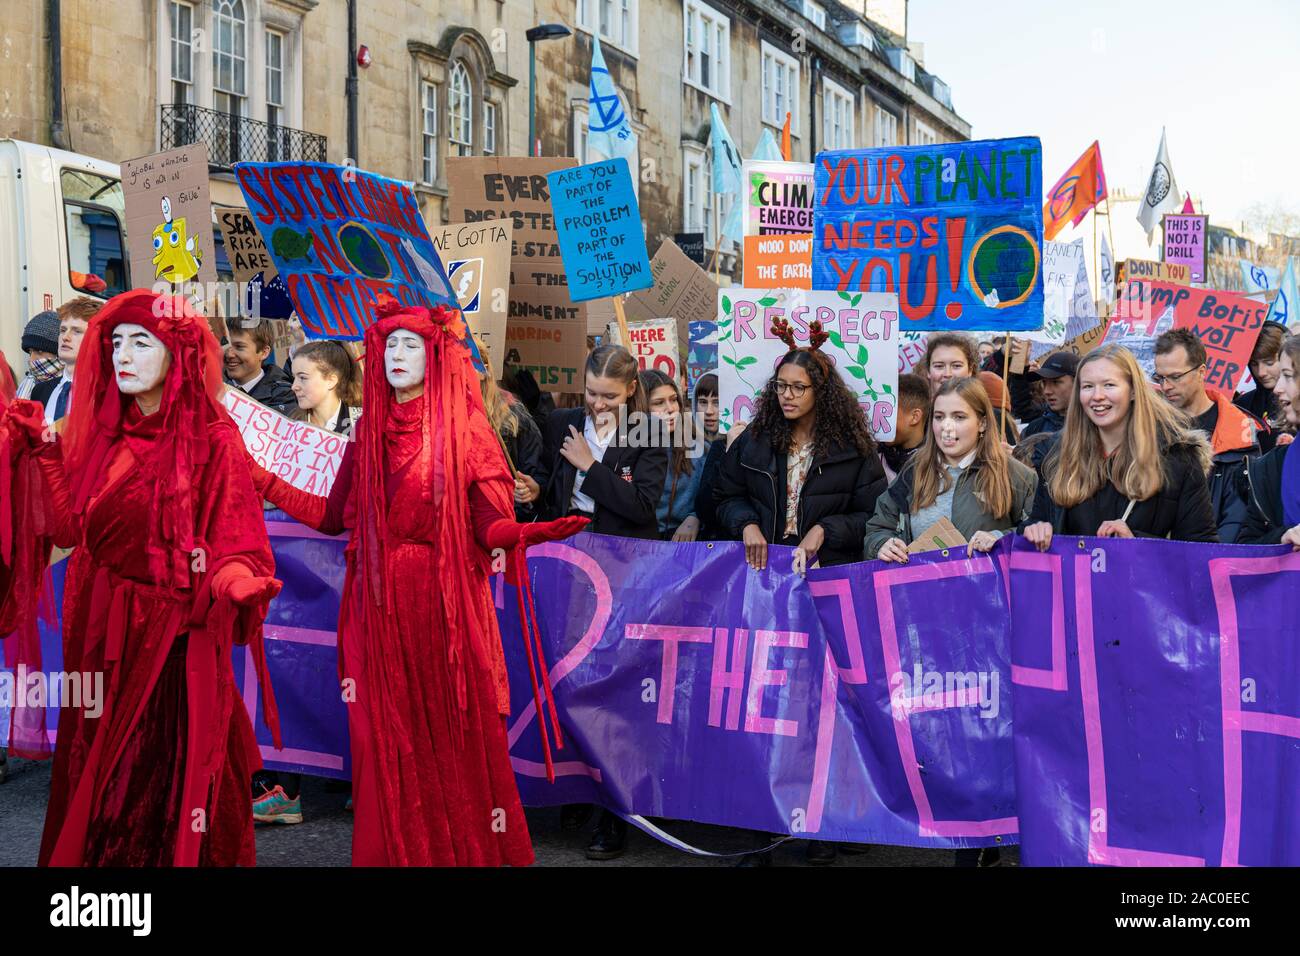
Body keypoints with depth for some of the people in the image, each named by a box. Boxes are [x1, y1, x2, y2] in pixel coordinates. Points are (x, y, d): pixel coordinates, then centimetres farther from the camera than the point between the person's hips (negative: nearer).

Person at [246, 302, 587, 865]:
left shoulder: (465, 430, -2)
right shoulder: (369, 431, 11)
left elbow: (490, 525, -9)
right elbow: (333, 516, 12)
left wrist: (525, 533, -30)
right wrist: (260, 480, 12)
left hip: (443, 604, -4)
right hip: (378, 606, 4)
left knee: (450, 733, 0)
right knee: (385, 737, 7)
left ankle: (464, 849, 17)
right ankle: (393, 850, 22)